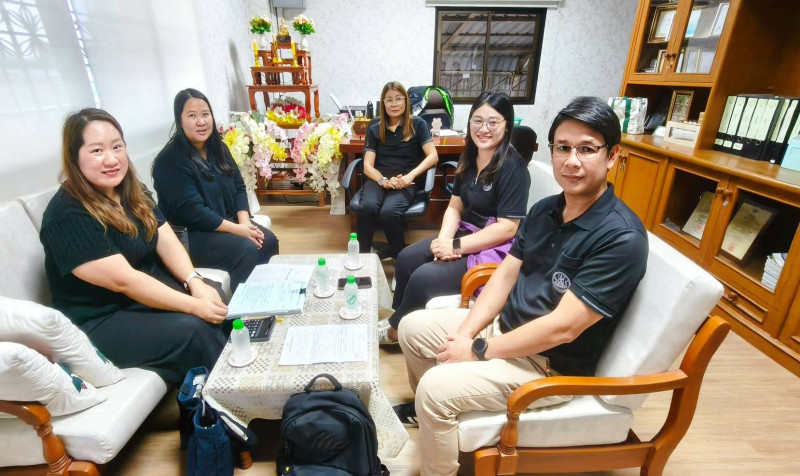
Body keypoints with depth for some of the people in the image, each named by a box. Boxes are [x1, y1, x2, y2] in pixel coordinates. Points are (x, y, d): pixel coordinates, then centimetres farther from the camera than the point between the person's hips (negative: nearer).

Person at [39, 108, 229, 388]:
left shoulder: (132, 192, 4)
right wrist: (193, 305, -29)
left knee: (218, 298, -14)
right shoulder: (67, 216, -21)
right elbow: (124, 281, -27)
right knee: (193, 330, -25)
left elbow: (167, 241, -3)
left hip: (148, 290, 7)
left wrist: (195, 283, -19)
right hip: (100, 321, -7)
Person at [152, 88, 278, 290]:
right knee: (248, 251, -26)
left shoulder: (218, 147, 7)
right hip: (191, 234, -7)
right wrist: (237, 229, -24)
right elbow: (192, 211, -22)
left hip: (228, 222, 7)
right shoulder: (170, 161, -16)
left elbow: (238, 186, 5)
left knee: (268, 241, -13)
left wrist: (244, 222, -12)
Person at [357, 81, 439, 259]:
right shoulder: (375, 128, 13)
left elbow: (433, 156, -2)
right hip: (378, 178, 2)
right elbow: (368, 166, 5)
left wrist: (411, 175, -18)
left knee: (388, 211, -34)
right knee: (368, 207, -33)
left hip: (405, 182, -2)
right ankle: (362, 255, -14)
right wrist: (383, 181, -16)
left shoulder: (417, 125, 8)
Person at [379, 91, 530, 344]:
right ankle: (398, 317, 13)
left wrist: (456, 246, -22)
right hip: (465, 234, 8)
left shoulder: (512, 167, -18)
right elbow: (455, 206, 7)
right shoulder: (469, 158, 6)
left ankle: (397, 329, 8)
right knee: (407, 258, -6)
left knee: (424, 277, -19)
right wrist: (444, 240, -12)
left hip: (496, 250, -8)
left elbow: (507, 228, -23)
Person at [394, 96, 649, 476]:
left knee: (437, 387, -23)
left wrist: (478, 351, -18)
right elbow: (506, 274, 2)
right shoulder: (544, 209, 1)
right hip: (505, 326, 8)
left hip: (550, 364, -7)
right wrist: (465, 333, -10)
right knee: (412, 327, 11)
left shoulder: (621, 238, -24)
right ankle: (429, 409, 37)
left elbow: (562, 327, -27)